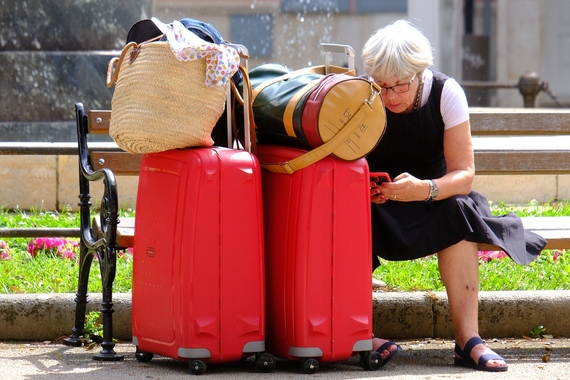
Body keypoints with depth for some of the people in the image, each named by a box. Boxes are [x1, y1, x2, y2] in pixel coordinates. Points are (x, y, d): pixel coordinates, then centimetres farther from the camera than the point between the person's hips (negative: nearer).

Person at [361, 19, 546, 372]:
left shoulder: (446, 93, -15)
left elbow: (464, 174, -19)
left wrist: (424, 189, -41)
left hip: (433, 193, 0)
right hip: (377, 198, 0)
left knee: (458, 212, -33)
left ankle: (468, 338, -35)